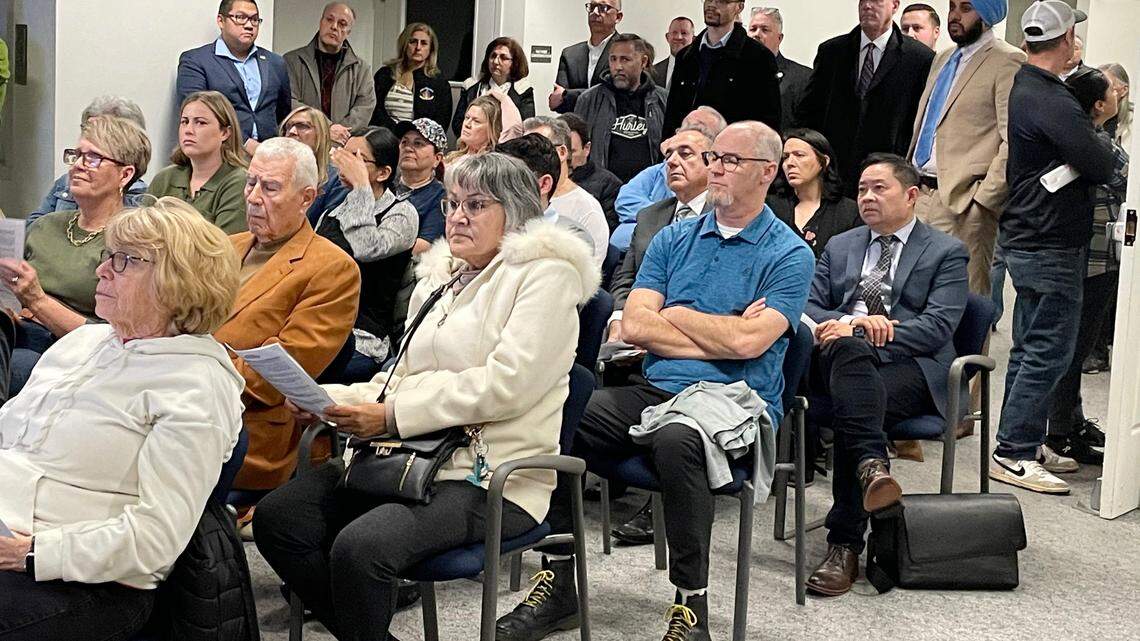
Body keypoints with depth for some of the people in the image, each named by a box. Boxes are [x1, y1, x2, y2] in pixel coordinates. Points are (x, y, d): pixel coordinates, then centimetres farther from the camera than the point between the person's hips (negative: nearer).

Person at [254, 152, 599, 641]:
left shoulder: (546, 274, -4)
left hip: (493, 478, -8)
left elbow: (506, 383, -16)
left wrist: (393, 415, -18)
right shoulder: (438, 278, 21)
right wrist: (328, 399, 1)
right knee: (276, 518, -11)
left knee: (360, 546, -31)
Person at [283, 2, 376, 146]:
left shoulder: (362, 69, 16)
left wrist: (339, 132, -10)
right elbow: (290, 103, -1)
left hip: (343, 146, 1)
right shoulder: (293, 61, 10)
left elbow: (365, 108, 5)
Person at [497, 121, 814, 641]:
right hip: (654, 392, 5)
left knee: (676, 439, -38)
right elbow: (634, 326, 4)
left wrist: (676, 314, 1)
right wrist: (720, 337, -3)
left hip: (735, 403, -5)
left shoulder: (790, 255, 2)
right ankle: (558, 584, -8)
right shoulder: (673, 240, 17)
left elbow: (748, 342, -13)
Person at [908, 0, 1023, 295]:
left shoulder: (1007, 61, -6)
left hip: (964, 201, -8)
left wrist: (984, 199, -17)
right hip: (922, 194, 8)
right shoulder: (943, 59, 20)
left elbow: (1014, 141, -13)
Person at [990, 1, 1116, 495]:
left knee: (1031, 346, 16)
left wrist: (1088, 144, 3)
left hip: (1025, 237, 10)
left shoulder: (1018, 89, 9)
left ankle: (1027, 441, 25)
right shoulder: (1052, 100, -20)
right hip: (1051, 245, -10)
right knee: (1049, 349, -5)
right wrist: (1109, 150, 2)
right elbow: (1102, 167, -17)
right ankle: (1012, 454, -1)